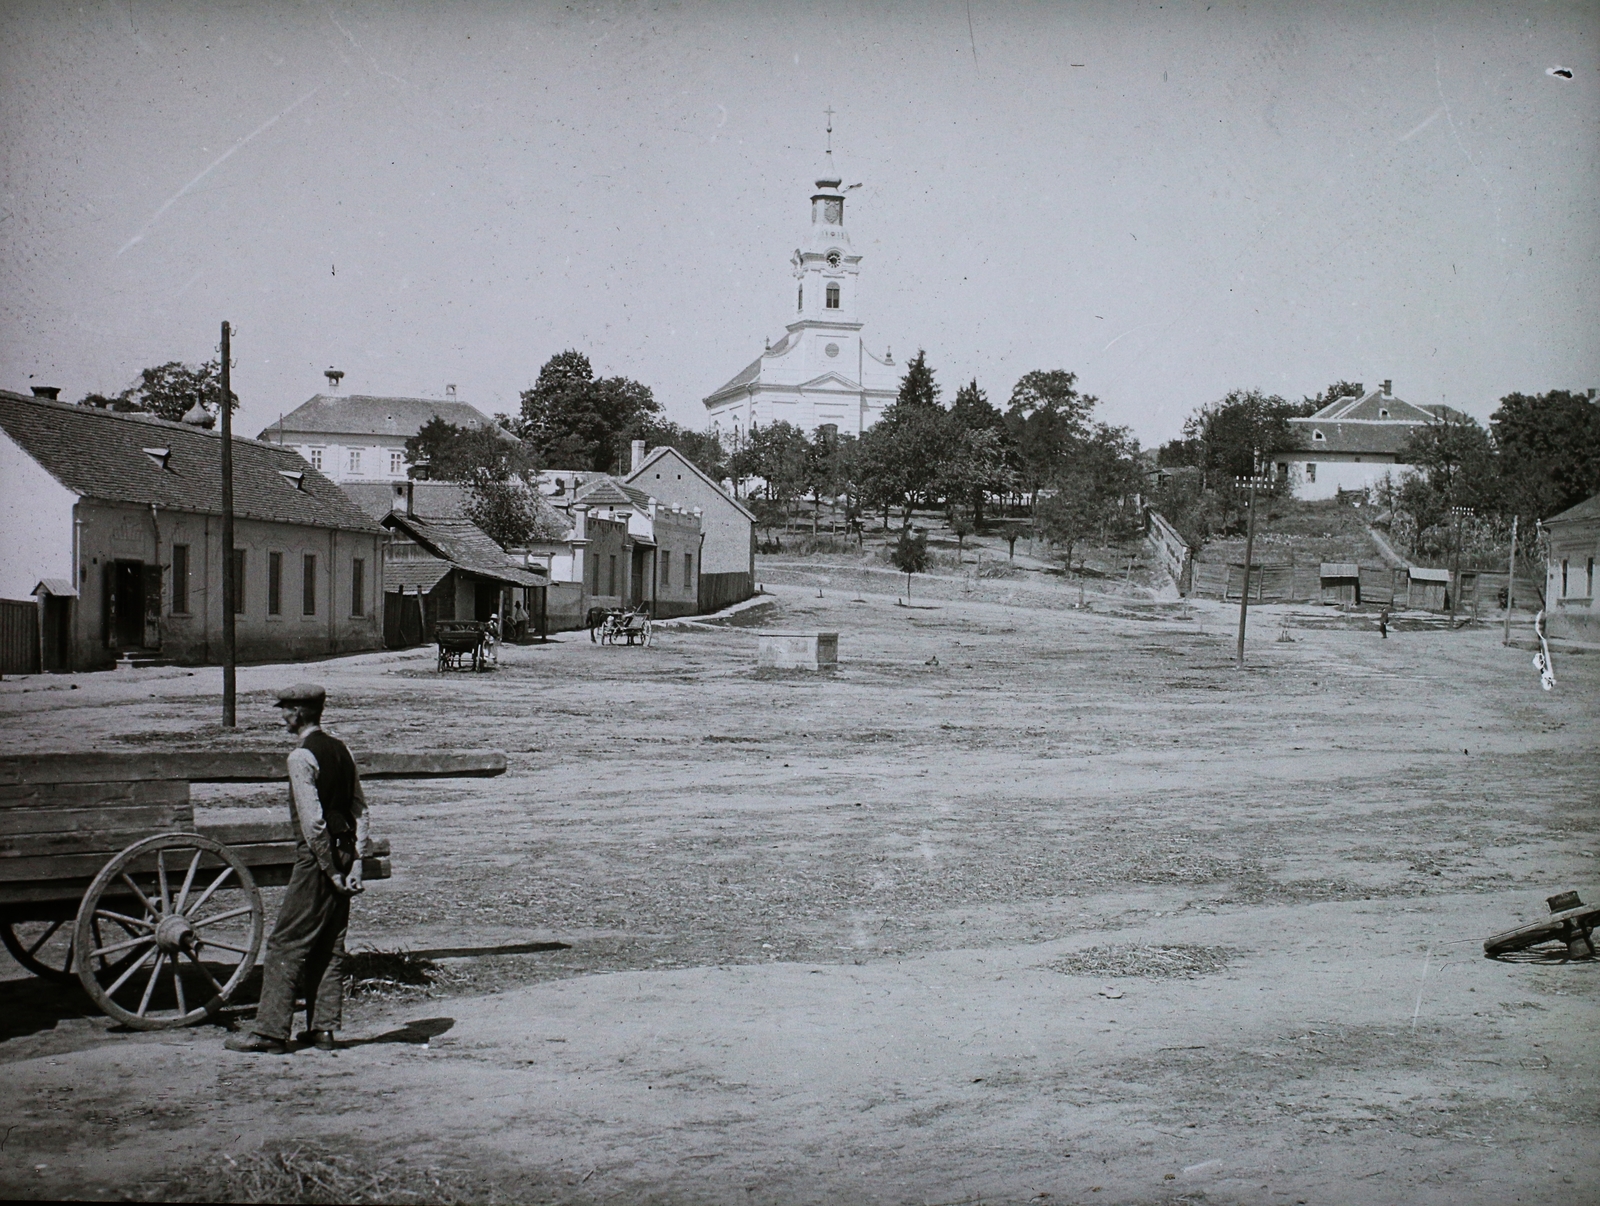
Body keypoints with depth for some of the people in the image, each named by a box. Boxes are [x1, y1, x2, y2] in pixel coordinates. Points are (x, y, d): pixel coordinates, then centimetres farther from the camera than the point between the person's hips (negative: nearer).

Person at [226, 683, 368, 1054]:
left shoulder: (302, 757, -13)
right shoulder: (340, 750, 12)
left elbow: (312, 820, -18)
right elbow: (360, 809, 9)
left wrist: (331, 871, -13)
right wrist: (355, 863, 5)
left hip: (317, 855, -8)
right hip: (343, 852, 8)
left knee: (287, 943, -2)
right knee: (330, 944, 11)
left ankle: (271, 1031, -1)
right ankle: (323, 1029, 13)